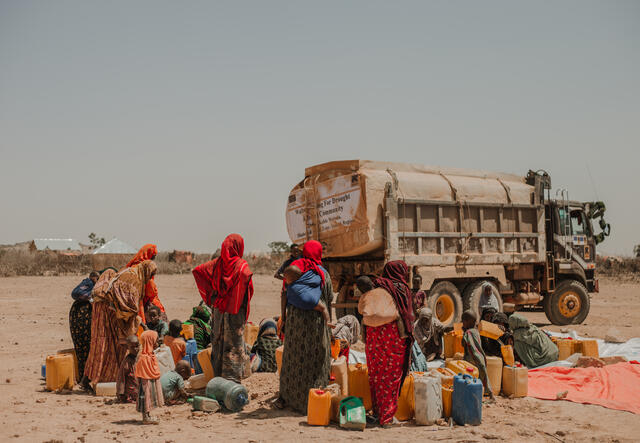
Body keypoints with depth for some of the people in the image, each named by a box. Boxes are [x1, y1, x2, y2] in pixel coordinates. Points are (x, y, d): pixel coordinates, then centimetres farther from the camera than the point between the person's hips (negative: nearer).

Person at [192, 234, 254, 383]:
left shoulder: (217, 263, 4)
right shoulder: (241, 264, -12)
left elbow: (197, 270, 0)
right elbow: (245, 275, -34)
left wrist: (210, 295, 3)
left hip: (218, 309, 5)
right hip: (235, 311, -5)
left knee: (218, 341, 14)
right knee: (235, 343, 3)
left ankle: (218, 375, 22)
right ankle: (233, 378, 5)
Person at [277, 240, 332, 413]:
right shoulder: (323, 273, -2)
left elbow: (284, 294, 1)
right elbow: (329, 301, 2)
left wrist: (283, 315, 8)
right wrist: (328, 320, 11)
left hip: (294, 316, 2)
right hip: (315, 319, -2)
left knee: (292, 356, 12)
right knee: (316, 358, 7)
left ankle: (285, 398, 18)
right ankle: (311, 400, 8)